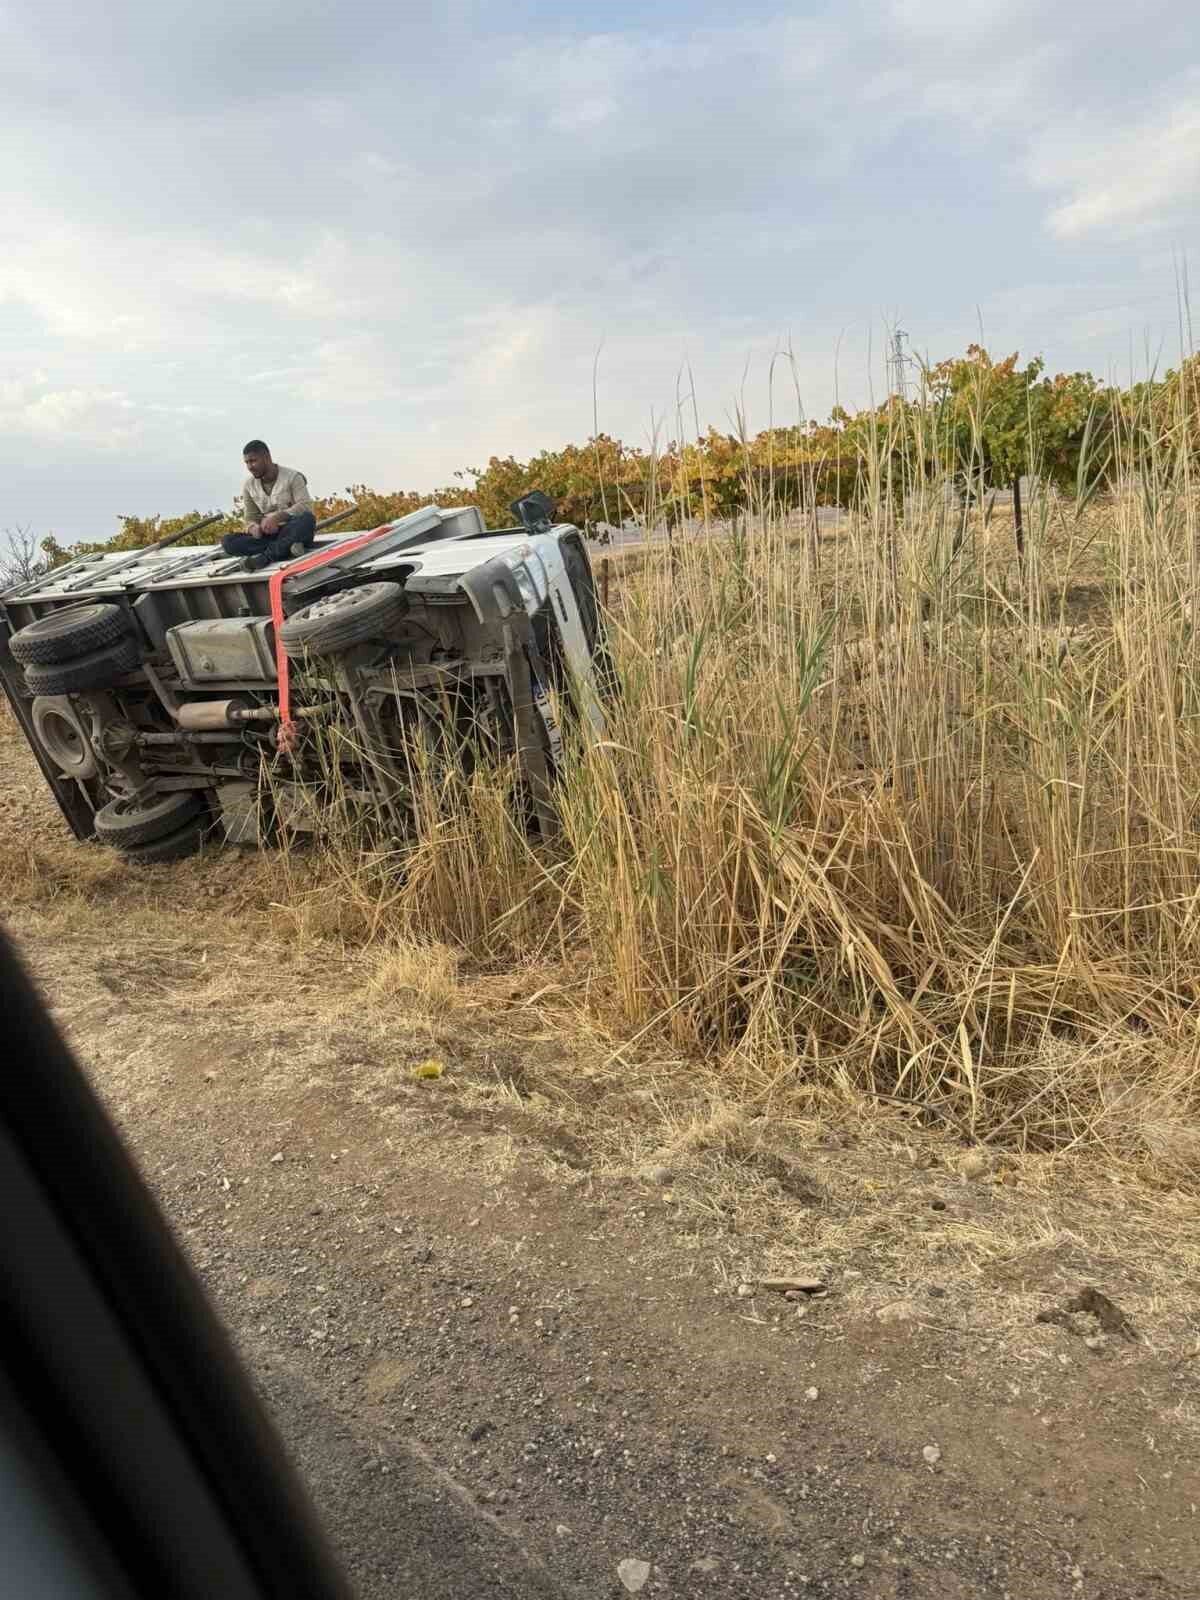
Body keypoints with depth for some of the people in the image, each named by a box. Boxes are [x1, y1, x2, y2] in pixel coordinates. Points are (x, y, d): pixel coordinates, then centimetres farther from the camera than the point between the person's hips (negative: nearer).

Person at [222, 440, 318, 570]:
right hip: (268, 535, 4)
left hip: (294, 532, -4)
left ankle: (265, 557, -35)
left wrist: (278, 517, -30)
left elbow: (305, 506, -17)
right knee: (228, 541, -18)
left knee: (307, 518, -37)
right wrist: (254, 528, -16)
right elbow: (250, 519, 9)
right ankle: (285, 548, -30)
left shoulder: (292, 476, -5)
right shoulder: (249, 486, 8)